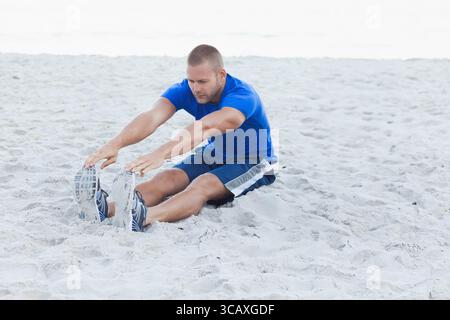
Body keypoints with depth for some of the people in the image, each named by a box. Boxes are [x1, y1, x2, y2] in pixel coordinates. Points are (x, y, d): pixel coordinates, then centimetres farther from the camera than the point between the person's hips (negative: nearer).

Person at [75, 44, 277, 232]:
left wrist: (162, 153, -62)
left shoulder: (242, 96, -29)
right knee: (167, 178, -22)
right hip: (213, 156, 6)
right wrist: (115, 144, -50)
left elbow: (205, 127, -47)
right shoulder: (184, 90, -12)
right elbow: (152, 118, -30)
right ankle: (106, 208, -47)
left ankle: (144, 216, -63)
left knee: (203, 185, -35)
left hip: (253, 164, -6)